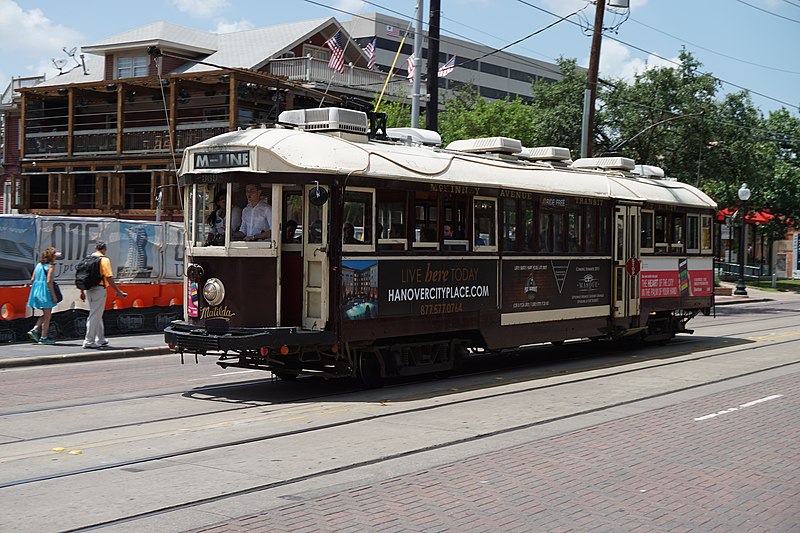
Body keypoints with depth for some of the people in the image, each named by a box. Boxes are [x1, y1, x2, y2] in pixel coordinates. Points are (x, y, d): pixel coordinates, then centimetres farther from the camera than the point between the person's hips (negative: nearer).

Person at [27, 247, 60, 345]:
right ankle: (43, 338, 5)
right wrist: (54, 296, -15)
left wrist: (36, 289, 19)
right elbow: (49, 281, -17)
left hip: (37, 291, 7)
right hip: (46, 292, -7)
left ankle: (34, 330, 6)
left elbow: (32, 279, 9)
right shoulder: (50, 266, -10)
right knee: (47, 315, 3)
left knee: (45, 314, 20)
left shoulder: (38, 265, 11)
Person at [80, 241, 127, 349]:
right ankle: (89, 341, -2)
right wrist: (118, 291, -10)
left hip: (88, 290, 7)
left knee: (97, 316, 18)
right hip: (99, 289, -7)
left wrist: (82, 292, 20)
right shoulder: (104, 260, -8)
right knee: (95, 316, -2)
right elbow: (109, 278, -14)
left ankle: (100, 339, 26)